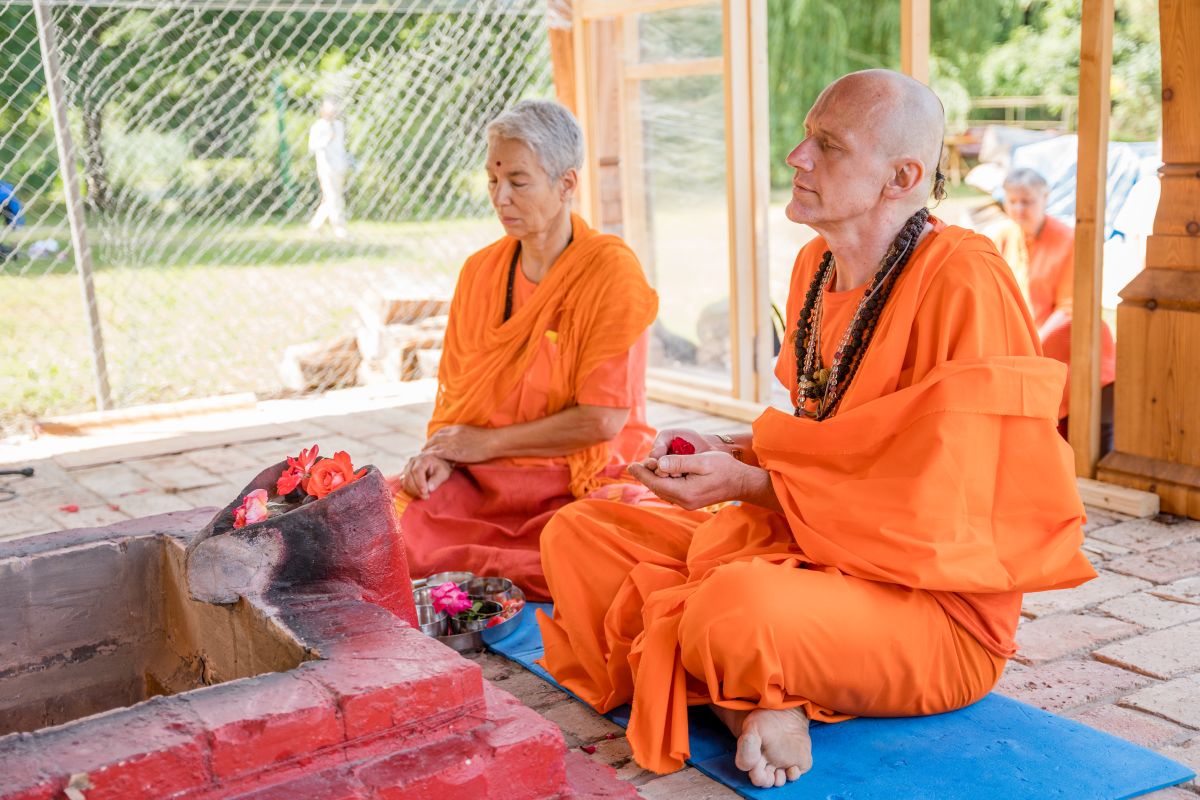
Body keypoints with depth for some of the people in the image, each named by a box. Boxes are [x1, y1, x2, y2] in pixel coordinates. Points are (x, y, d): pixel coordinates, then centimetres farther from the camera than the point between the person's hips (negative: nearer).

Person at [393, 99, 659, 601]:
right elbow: (454, 393, 15)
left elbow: (603, 419, -14)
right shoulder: (479, 271, 12)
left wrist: (487, 443, -7)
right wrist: (442, 454, -7)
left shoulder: (611, 269, -8)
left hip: (582, 485, -4)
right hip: (478, 485, 4)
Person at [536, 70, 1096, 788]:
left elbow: (935, 512, -22)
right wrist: (729, 450, 1)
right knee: (577, 533, 1)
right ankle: (742, 700, -11)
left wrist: (749, 483, -18)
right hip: (809, 548, 9)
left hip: (936, 607, -8)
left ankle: (756, 691, -5)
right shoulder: (817, 266, 7)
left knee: (735, 605, -40)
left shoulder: (964, 285, -20)